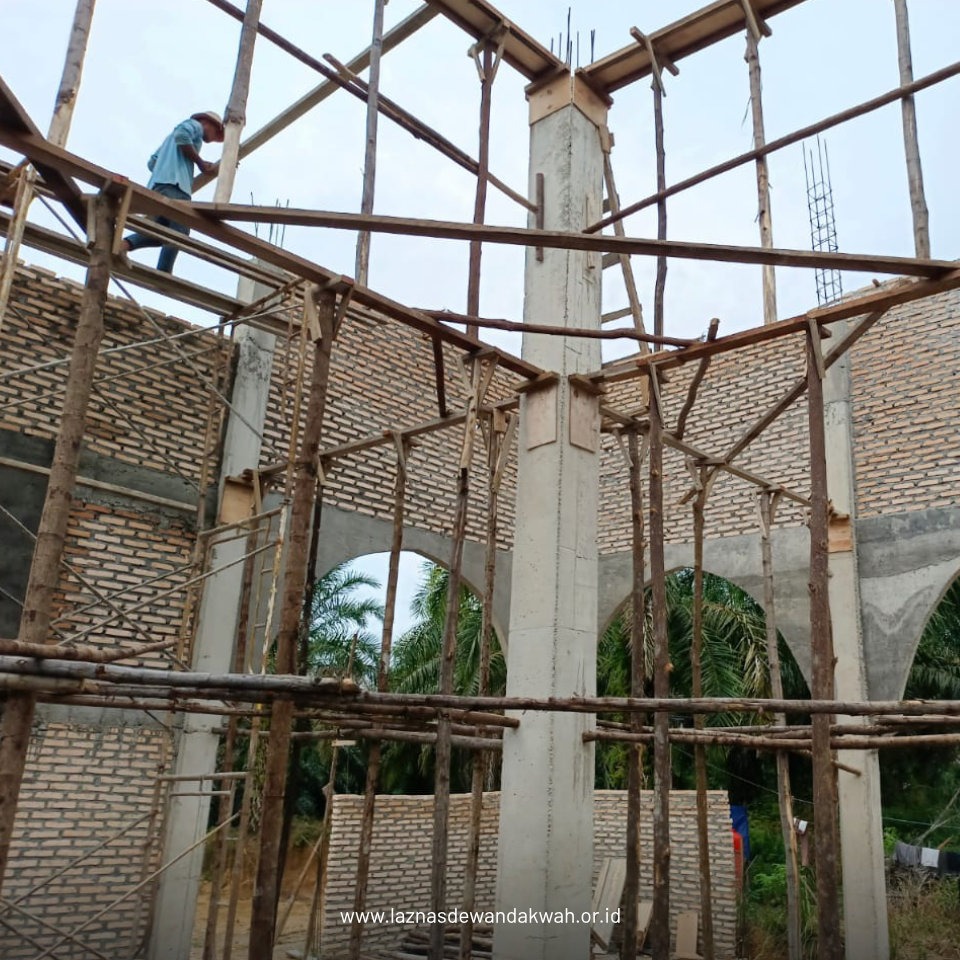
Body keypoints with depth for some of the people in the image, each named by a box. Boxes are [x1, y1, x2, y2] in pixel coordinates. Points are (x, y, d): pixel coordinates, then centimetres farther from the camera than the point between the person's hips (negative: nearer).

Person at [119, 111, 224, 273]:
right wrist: (200, 162, -3)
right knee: (179, 230, -17)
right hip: (174, 182, -9)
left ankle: (125, 243, -18)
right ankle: (163, 275, -29)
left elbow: (152, 162, 32)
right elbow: (182, 136, -10)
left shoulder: (171, 137, 39)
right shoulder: (195, 125, 13)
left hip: (156, 184, 9)